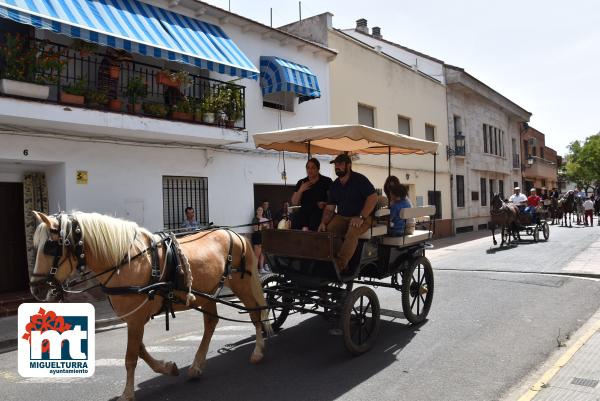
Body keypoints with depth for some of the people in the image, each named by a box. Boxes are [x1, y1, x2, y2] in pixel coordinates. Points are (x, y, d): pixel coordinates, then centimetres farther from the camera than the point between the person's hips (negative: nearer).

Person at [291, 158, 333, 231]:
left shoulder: (326, 181, 6)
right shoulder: (301, 183, 15)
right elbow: (294, 202, 11)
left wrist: (325, 204, -14)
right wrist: (300, 190, -4)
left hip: (320, 211, -3)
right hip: (304, 211, 3)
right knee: (295, 223, -27)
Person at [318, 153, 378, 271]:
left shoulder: (359, 179, -4)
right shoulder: (334, 185, 14)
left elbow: (373, 197, -13)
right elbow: (329, 208, 14)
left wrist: (361, 217, -21)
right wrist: (323, 223, -5)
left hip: (363, 217, -6)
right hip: (341, 217, 6)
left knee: (351, 233, -36)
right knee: (326, 231, -22)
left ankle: (339, 264, -44)